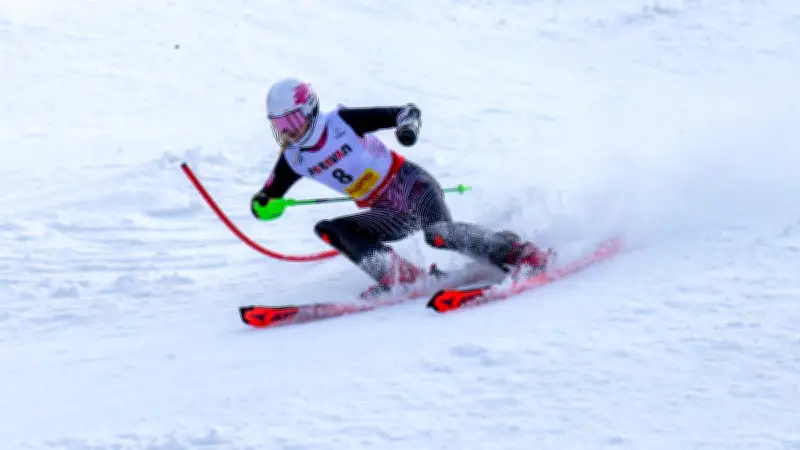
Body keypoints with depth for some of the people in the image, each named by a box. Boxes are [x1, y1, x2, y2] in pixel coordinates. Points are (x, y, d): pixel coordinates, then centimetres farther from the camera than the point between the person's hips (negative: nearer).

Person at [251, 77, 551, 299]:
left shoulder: (342, 122, -14)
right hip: (390, 214, 6)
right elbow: (265, 197, 10)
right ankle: (400, 275, -23)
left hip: (410, 184, -6)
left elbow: (407, 111, -13)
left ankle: (512, 250, -18)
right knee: (328, 230, -14)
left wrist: (407, 125, -37)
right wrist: (262, 204, -15)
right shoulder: (293, 159, 1)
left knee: (439, 234, -33)